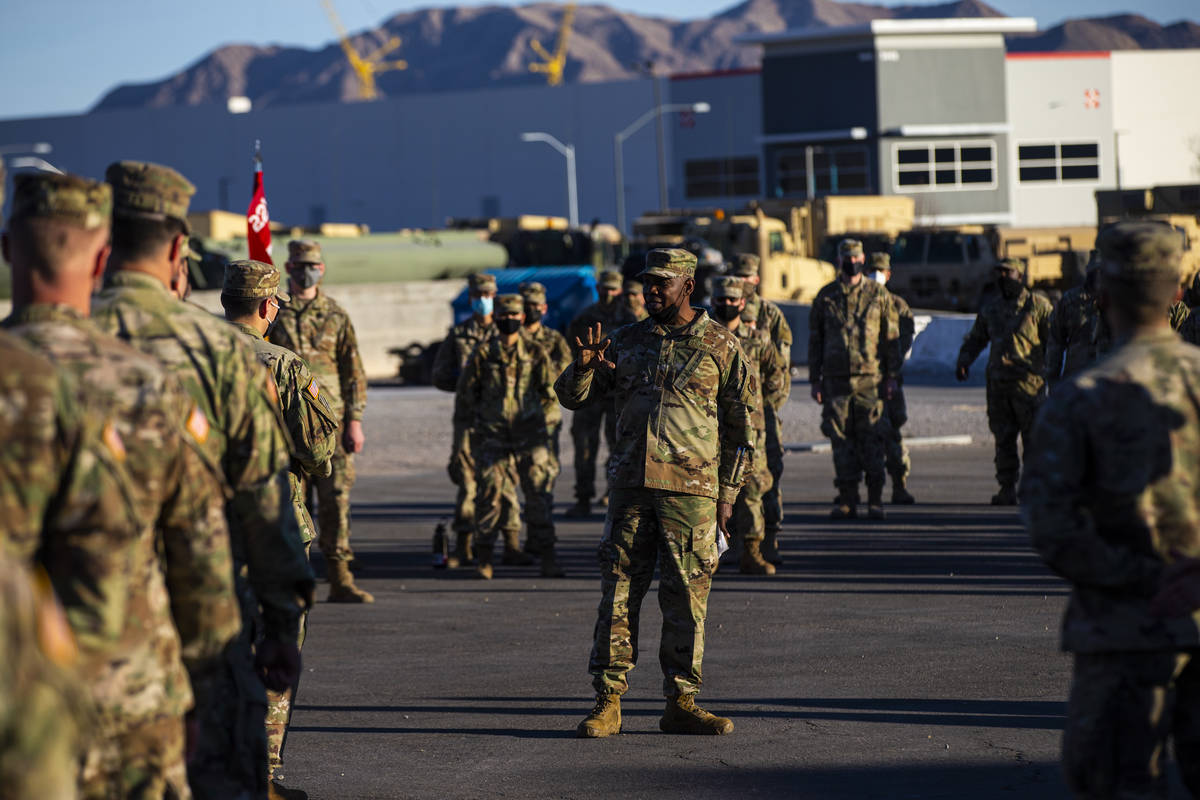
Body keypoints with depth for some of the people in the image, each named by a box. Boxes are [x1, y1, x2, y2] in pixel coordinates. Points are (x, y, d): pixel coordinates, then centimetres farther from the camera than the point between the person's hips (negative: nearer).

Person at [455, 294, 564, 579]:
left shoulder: (535, 354, 8)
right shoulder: (483, 354, 4)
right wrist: (471, 429, 9)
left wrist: (547, 423, 9)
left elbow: (550, 392, 16)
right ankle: (484, 558, 6)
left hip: (530, 435, 1)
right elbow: (466, 393, 11)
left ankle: (547, 558, 5)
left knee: (540, 494, -1)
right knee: (489, 494, -4)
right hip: (492, 436, -1)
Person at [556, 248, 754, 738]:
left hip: (692, 490, -2)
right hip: (631, 487, 3)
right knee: (618, 594, 0)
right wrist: (583, 367, -9)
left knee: (686, 599, 0)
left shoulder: (721, 347, 3)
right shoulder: (627, 341, 11)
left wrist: (728, 495, -1)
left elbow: (742, 428, 4)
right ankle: (607, 702, 3)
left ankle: (681, 704, 8)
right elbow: (574, 398, 14)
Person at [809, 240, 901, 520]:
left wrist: (892, 376, 1)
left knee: (871, 437, -4)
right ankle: (847, 500, 6)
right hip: (836, 379, 2)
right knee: (841, 439, 1)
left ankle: (875, 500, 2)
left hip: (870, 379, -2)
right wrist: (815, 380, 7)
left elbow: (891, 337, 7)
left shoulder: (879, 294, 6)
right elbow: (815, 340, 12)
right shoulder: (825, 297, 9)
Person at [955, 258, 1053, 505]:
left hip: (1028, 382, -5)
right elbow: (976, 337, 24)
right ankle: (1007, 489, 10)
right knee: (1003, 438, 5)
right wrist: (964, 361, 8)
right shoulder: (990, 306, 15)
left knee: (1033, 437, -4)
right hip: (998, 382, 5)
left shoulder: (1038, 305, 1)